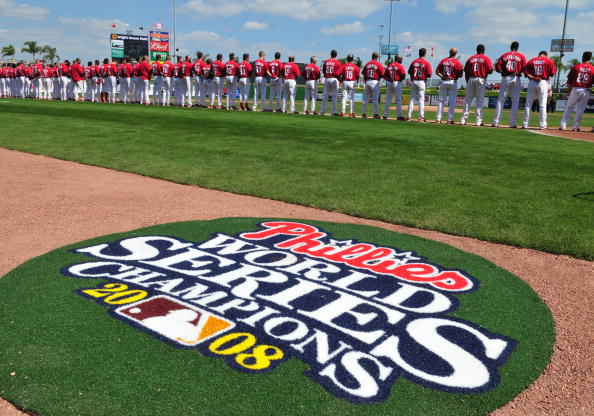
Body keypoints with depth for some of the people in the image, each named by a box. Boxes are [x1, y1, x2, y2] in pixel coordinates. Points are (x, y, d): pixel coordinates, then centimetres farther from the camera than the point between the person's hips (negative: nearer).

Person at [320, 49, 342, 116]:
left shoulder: (326, 62, 5)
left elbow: (323, 71, 8)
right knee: (334, 96, 1)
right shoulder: (337, 63, -6)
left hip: (326, 79, 3)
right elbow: (339, 73, -7)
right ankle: (333, 112, -2)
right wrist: (339, 81, 3)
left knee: (325, 95, 9)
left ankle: (322, 111, 11)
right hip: (334, 79, -3)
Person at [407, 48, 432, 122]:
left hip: (413, 81, 3)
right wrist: (425, 76, 9)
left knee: (412, 99, 8)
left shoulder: (414, 62, 4)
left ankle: (409, 116, 5)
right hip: (421, 82, -3)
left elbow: (409, 72, 6)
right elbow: (429, 75, -9)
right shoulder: (426, 63, -6)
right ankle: (421, 117, -3)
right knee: (421, 99, 0)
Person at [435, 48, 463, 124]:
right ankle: (450, 119, -2)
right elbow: (460, 75, -8)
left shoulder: (443, 60, 4)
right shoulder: (457, 62, -7)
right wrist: (462, 70, 10)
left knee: (441, 100, 8)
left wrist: (442, 76, -4)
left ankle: (438, 118, 6)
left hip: (443, 82, 3)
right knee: (452, 101, 1)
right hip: (453, 82, -3)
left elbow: (437, 71, 0)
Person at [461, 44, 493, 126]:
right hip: (481, 80, -3)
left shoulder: (471, 58, 11)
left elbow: (466, 71, 8)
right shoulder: (486, 58, 2)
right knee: (480, 101, -1)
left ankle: (463, 120, 3)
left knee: (468, 100, 7)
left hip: (470, 79, 3)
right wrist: (485, 71, 15)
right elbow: (490, 70, -7)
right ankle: (479, 121, -5)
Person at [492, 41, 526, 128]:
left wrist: (503, 72, 9)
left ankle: (496, 122, -4)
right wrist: (518, 72, 13)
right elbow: (524, 68, -5)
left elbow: (497, 67, -1)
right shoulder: (521, 56, 5)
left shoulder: (504, 55, 8)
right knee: (515, 101, 2)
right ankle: (512, 123, -1)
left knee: (501, 100, 2)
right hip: (516, 79, -1)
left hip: (505, 78, 1)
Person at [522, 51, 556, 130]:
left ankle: (525, 124, 4)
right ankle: (542, 125, -1)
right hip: (543, 83, -2)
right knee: (542, 105, 0)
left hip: (532, 83, 2)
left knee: (528, 104, 6)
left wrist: (532, 78, -8)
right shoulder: (549, 61, 3)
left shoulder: (531, 61, 10)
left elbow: (526, 72, -1)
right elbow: (552, 74, -2)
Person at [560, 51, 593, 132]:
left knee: (569, 108, 10)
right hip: (586, 91, 0)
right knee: (580, 109, 7)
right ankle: (575, 127, 9)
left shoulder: (575, 67, 0)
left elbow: (569, 81, 2)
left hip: (575, 89, 0)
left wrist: (568, 91, 9)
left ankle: (563, 125, 3)